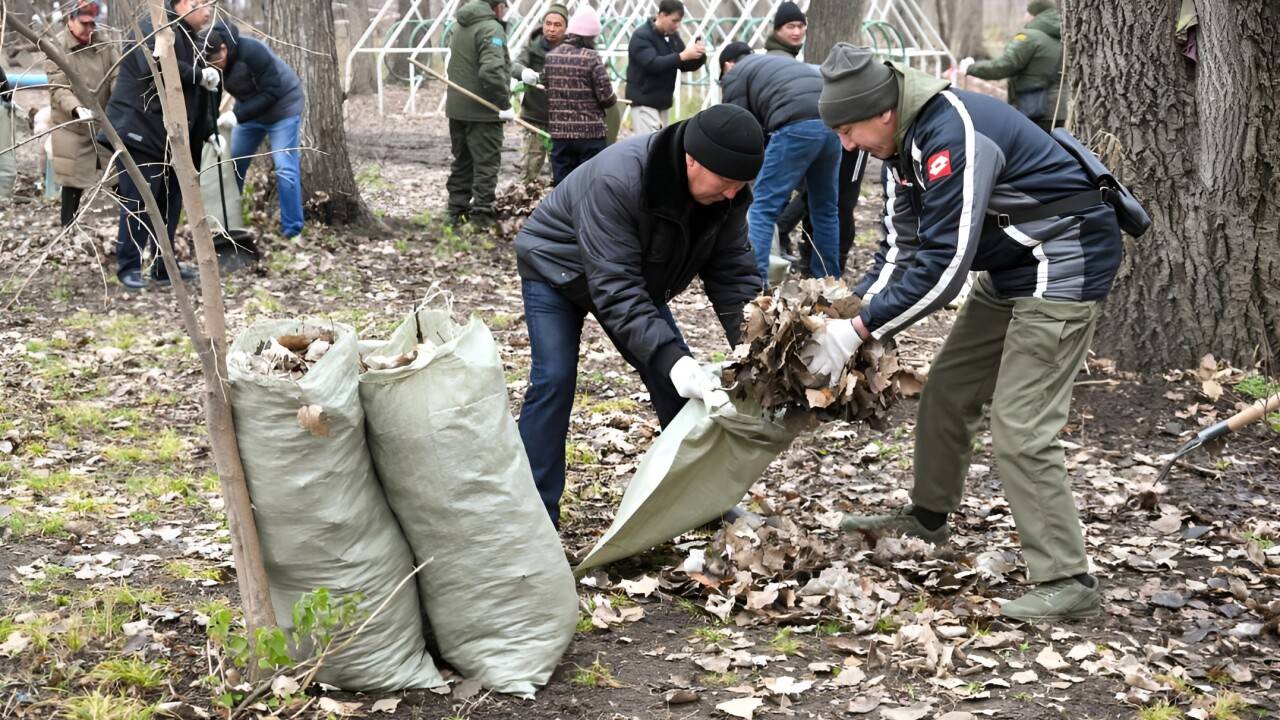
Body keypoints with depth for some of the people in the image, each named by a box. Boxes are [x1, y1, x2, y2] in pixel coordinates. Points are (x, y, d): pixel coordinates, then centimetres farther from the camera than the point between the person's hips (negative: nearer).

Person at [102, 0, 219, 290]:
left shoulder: (186, 38, 20)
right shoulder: (154, 28, -10)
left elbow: (195, 96, 25)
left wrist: (210, 131, 20)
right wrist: (198, 74, -26)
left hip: (167, 138, 10)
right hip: (139, 133, -9)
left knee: (170, 203, 9)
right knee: (138, 203, -8)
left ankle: (163, 267, 16)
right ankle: (128, 267, 0)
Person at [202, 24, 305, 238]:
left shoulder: (252, 52, -33)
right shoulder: (212, 62, -14)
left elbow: (271, 92, -30)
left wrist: (237, 115, -36)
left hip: (282, 106, -6)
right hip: (250, 109, 7)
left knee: (285, 169, -12)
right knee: (233, 165, 8)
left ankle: (292, 232, -6)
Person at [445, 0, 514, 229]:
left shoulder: (460, 27, 13)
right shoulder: (491, 29, -15)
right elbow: (491, 71, -27)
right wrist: (504, 104, -18)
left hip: (456, 108, 8)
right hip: (482, 111, -8)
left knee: (462, 161, 17)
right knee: (486, 163, -1)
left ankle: (456, 211, 21)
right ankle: (481, 214, -2)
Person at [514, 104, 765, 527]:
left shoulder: (726, 193, -22)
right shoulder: (616, 179, -43)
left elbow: (733, 274, -16)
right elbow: (615, 288, -44)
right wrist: (669, 357, -52)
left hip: (638, 276, 6)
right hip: (556, 269, -6)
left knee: (679, 379, -1)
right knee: (554, 380, -18)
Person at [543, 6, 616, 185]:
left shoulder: (551, 56, 3)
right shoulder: (591, 58, -12)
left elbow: (548, 90, 6)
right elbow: (606, 96, -12)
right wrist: (613, 100, 9)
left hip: (560, 132, 4)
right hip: (590, 132, -4)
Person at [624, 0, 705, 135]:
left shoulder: (673, 36, 11)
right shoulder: (641, 36, -12)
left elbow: (686, 66, 11)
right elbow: (652, 63, -27)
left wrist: (699, 56, -12)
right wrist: (682, 56, -34)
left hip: (662, 102, 7)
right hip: (644, 101, -7)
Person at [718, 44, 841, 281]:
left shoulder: (735, 75, 17)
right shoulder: (780, 63, 39)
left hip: (798, 126, -7)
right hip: (832, 121, 7)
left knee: (763, 207, -4)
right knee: (825, 208, 19)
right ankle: (828, 281, 26)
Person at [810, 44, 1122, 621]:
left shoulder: (953, 136, -29)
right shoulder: (904, 141, 2)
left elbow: (943, 264, -31)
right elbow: (901, 246, 4)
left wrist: (861, 330, -26)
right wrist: (856, 310, -11)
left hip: (1063, 266, -10)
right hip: (1008, 271, 10)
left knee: (1019, 430, -13)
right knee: (948, 390, 16)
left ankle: (1067, 582, -7)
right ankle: (927, 516, 36)